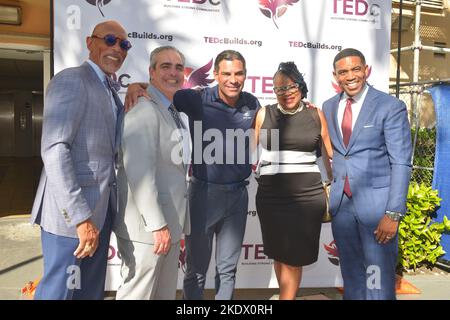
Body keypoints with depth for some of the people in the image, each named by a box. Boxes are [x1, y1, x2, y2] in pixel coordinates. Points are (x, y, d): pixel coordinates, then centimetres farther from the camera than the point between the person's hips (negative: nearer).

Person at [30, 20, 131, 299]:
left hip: (101, 208, 9)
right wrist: (80, 217, -24)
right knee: (61, 290, 2)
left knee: (92, 290, 17)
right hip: (72, 212, -8)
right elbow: (54, 150, -19)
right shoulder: (71, 80, -9)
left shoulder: (111, 89, 18)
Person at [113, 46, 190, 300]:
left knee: (166, 293, 20)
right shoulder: (144, 112, -16)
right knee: (139, 293, 5)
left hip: (169, 225, 10)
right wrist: (157, 225, -23)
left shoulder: (173, 114, 15)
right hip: (148, 229, -10)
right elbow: (139, 173, -24)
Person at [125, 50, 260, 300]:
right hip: (205, 191, -3)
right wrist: (137, 86, -22)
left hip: (238, 194, 3)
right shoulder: (197, 100, -10)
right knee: (197, 269, 10)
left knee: (228, 269, 17)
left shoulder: (252, 103, 2)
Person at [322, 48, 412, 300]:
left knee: (380, 278, 3)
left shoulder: (391, 107, -6)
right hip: (340, 203, 4)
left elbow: (401, 163, -10)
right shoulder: (329, 107, 8)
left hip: (376, 202, -4)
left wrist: (393, 213, -15)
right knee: (351, 273, 17)